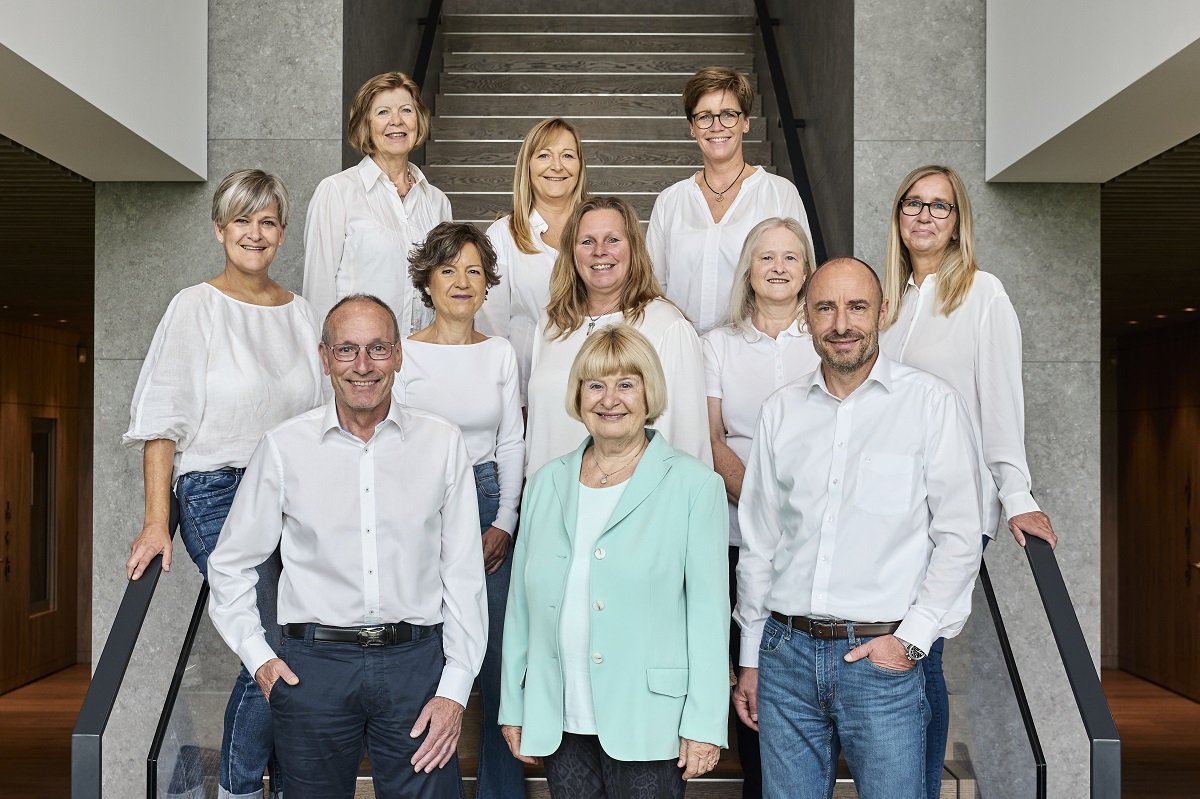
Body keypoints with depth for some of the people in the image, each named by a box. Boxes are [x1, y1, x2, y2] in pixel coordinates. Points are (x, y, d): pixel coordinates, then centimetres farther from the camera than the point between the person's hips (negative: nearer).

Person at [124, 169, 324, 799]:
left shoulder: (301, 314, 13)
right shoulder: (196, 308, 0)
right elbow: (162, 422, -3)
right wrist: (157, 522, -10)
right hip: (218, 493, -4)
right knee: (272, 653, -15)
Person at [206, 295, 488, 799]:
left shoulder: (442, 444, 1)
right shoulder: (284, 447, 1)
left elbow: (464, 574, 2)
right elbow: (231, 565, 11)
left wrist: (455, 688, -2)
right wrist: (257, 657, 2)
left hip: (416, 661, 0)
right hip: (312, 666, 0)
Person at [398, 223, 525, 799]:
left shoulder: (501, 353, 8)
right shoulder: (403, 354, -1)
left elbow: (512, 443, 8)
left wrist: (504, 522, -1)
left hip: (488, 503, 2)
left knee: (498, 653, 1)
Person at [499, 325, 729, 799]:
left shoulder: (694, 485, -3)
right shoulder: (546, 483, 9)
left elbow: (708, 609, -6)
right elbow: (521, 600, 11)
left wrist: (705, 724, -9)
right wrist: (513, 706, 10)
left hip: (646, 725, -3)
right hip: (559, 722, 4)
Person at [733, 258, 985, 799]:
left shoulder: (932, 403, -2)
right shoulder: (780, 411, 8)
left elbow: (959, 535, -4)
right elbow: (758, 542, 12)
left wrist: (912, 638, -10)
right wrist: (750, 658, 13)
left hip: (883, 656, -3)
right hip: (786, 653, 3)